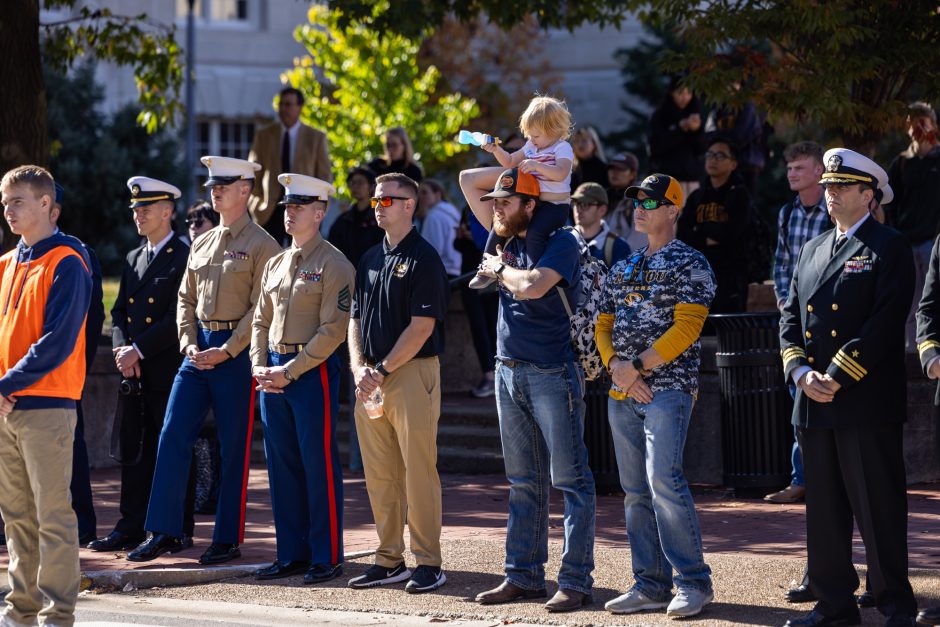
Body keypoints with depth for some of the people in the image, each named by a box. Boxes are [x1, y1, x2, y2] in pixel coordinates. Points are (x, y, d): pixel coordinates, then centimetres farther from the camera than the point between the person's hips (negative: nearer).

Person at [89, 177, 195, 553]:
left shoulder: (184, 259, -7)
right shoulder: (133, 260, 18)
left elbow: (178, 317, -14)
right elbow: (119, 312, 16)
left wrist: (138, 350, -15)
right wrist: (121, 349, -3)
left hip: (168, 371, -7)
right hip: (133, 372, 7)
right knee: (132, 452, 7)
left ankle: (179, 531, 5)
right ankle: (131, 528, 11)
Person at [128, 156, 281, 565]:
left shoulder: (262, 246, -6)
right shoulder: (201, 245, 15)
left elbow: (261, 309, -11)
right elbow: (185, 300, 16)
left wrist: (225, 352, -16)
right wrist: (189, 344, -1)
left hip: (236, 352, -6)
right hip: (198, 348, 6)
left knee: (234, 449, 1)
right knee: (173, 436, -1)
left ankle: (228, 539, 8)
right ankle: (165, 532, 3)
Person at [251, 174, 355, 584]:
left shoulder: (333, 265, -8)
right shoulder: (276, 264, 15)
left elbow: (333, 330, -14)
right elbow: (261, 320, 19)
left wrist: (290, 371, -16)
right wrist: (260, 368, 3)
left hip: (313, 372, -7)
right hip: (275, 373, 7)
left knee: (319, 465, -4)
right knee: (282, 465, 9)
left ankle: (326, 558, 1)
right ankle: (292, 554, 15)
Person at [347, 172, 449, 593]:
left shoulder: (423, 259, -7)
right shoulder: (370, 259, 17)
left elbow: (421, 328, -13)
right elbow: (355, 319, 17)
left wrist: (383, 370, -14)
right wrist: (359, 368, 1)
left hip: (412, 374, -7)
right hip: (371, 380, 7)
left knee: (419, 470, -6)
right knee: (379, 474, 8)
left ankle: (428, 563, -2)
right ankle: (389, 560, 15)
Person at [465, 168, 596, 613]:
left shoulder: (560, 242, -9)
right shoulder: (508, 239, 12)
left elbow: (532, 286, -25)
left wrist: (499, 269, -7)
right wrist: (517, 165, 10)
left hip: (553, 374, -8)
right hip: (509, 372, 8)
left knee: (570, 480, -6)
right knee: (523, 483, 12)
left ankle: (576, 581, -7)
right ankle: (523, 576, 17)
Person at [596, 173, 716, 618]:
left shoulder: (689, 264, -2)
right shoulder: (623, 269, 18)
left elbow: (686, 327, -12)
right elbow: (604, 324, 16)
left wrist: (639, 366, -15)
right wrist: (616, 365, -4)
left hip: (668, 388, -7)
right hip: (623, 393, 7)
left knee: (663, 481, -17)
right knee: (635, 491, 6)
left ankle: (693, 581, -9)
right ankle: (651, 584, 10)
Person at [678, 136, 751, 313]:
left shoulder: (739, 195, 0)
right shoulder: (696, 197, 16)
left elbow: (729, 233, -13)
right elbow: (683, 234, 5)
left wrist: (699, 230, -2)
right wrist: (705, 239, -11)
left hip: (729, 277, -5)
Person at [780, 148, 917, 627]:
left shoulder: (889, 248, -4)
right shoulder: (812, 250, 18)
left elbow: (885, 323, -14)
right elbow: (790, 317, 14)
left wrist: (838, 378, -16)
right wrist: (801, 372, -3)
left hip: (868, 403, -7)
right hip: (815, 406, 7)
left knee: (879, 510, -3)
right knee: (824, 511, 9)